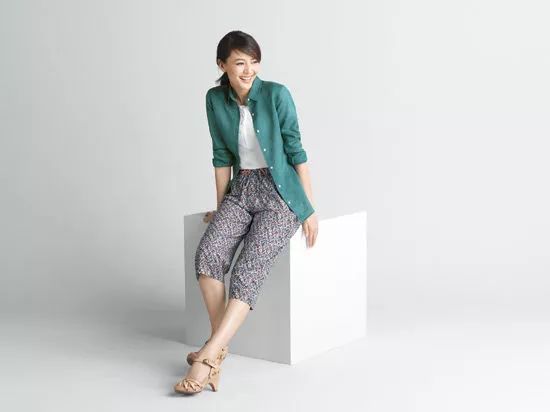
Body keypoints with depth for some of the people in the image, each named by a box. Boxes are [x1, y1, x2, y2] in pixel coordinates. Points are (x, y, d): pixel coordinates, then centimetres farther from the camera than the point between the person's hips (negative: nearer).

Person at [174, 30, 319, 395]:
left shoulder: (276, 94, -11)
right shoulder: (216, 99, 2)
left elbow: (296, 150, -8)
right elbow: (222, 156, 9)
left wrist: (310, 209, -8)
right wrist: (221, 206, 9)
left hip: (281, 193, -4)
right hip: (241, 189, 4)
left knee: (249, 269, -24)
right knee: (208, 253, -23)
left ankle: (208, 356, -30)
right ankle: (220, 348, -19)